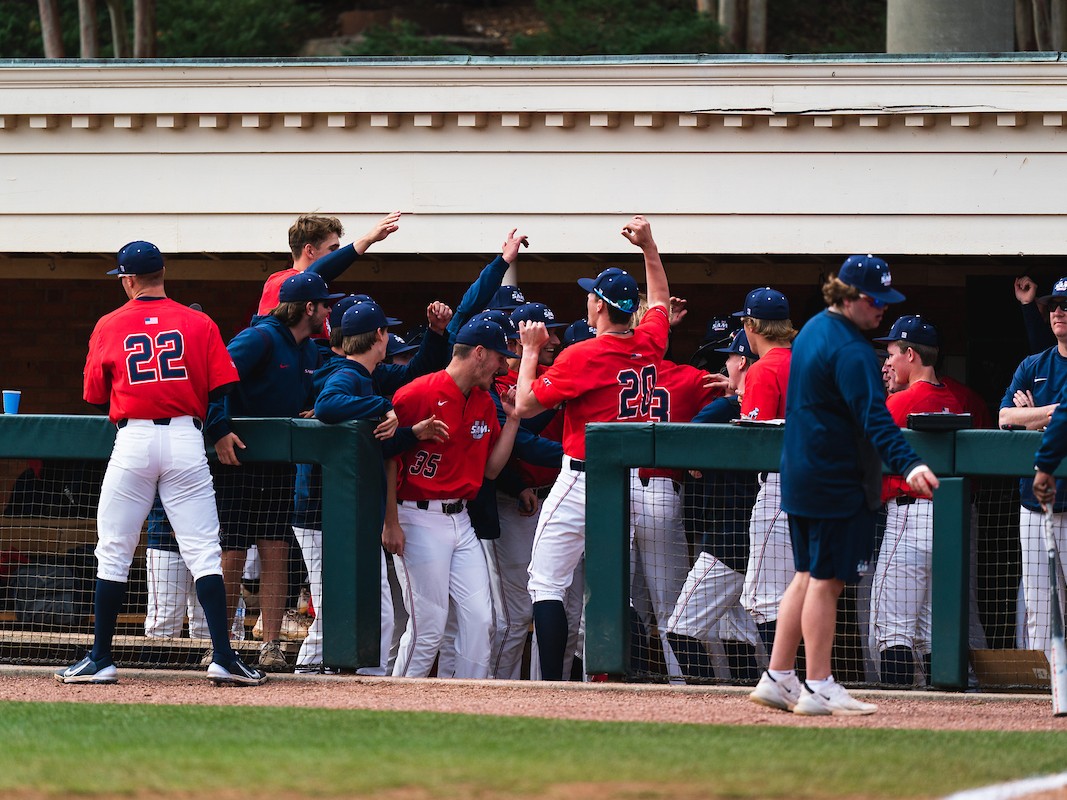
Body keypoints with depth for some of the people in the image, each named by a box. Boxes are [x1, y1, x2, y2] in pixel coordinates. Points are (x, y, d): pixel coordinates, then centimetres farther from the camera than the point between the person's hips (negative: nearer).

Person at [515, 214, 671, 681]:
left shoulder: (582, 357, -14)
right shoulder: (648, 345, 5)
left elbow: (526, 405, -8)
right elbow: (660, 300, 28)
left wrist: (531, 351, 2)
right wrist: (648, 247, 26)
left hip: (583, 481, -7)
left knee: (547, 585, -5)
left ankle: (551, 683, -14)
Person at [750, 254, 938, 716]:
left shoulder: (812, 331, 12)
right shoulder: (850, 350, -20)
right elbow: (873, 416, -31)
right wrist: (907, 464, -41)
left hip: (800, 477, 10)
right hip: (838, 483, -10)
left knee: (808, 575, 15)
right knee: (826, 579, -4)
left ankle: (777, 679, 17)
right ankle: (818, 689, -1)